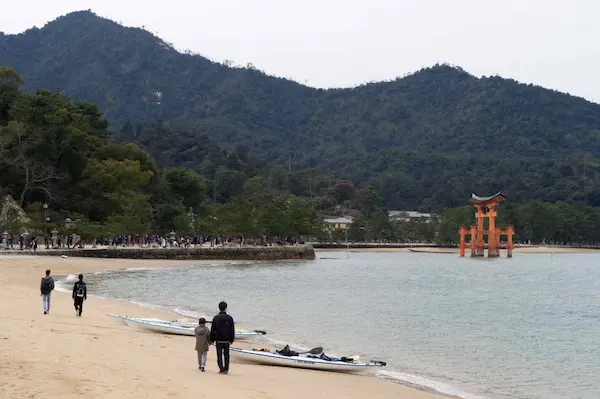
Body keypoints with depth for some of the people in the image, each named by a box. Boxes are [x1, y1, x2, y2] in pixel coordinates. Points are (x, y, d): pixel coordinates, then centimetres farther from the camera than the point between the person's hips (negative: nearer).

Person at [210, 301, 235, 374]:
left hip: (218, 340, -1)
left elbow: (212, 330, -3)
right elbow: (232, 330, 1)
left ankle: (221, 369, -3)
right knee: (226, 355, 11)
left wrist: (212, 339, 6)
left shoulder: (216, 318, -5)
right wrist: (231, 340, 10)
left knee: (219, 355, 4)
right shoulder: (230, 318, -2)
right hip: (227, 340, 1)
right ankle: (226, 369, 11)